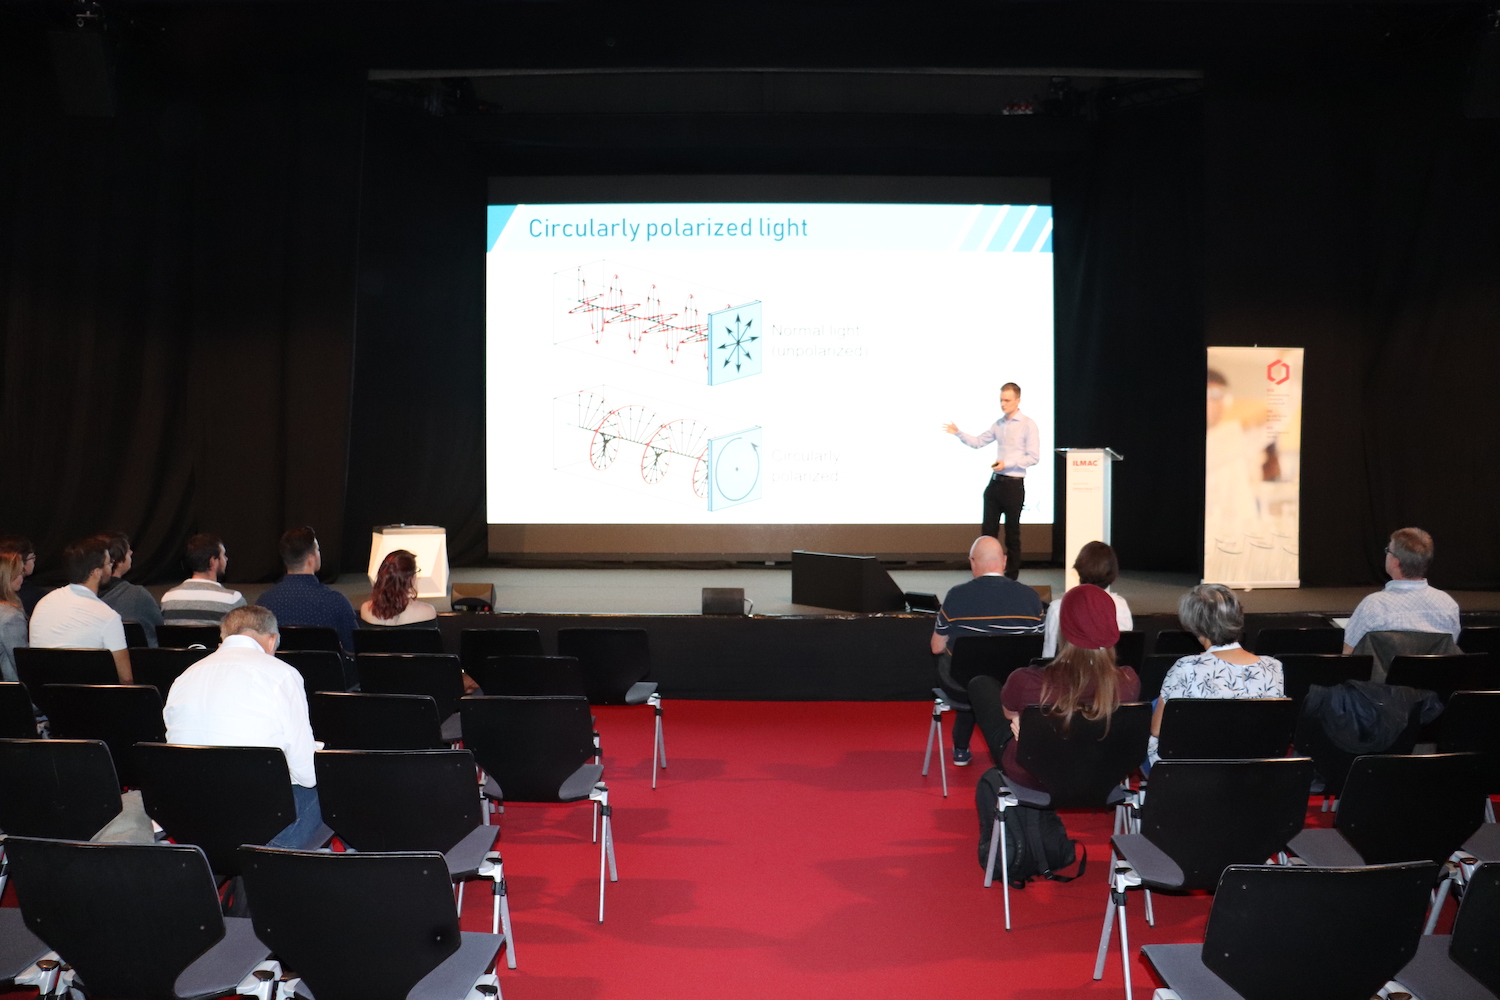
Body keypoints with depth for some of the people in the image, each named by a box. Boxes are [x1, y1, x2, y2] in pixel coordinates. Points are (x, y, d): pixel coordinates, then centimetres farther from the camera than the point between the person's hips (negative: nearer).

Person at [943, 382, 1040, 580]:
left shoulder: (1028, 425, -8)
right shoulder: (998, 423, 11)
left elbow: (1034, 457, -12)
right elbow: (979, 441, 18)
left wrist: (1007, 464, -19)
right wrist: (958, 433, 3)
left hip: (1013, 484, -6)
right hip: (995, 481, 6)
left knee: (1012, 532, 3)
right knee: (988, 529, 7)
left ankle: (1012, 574, 13)